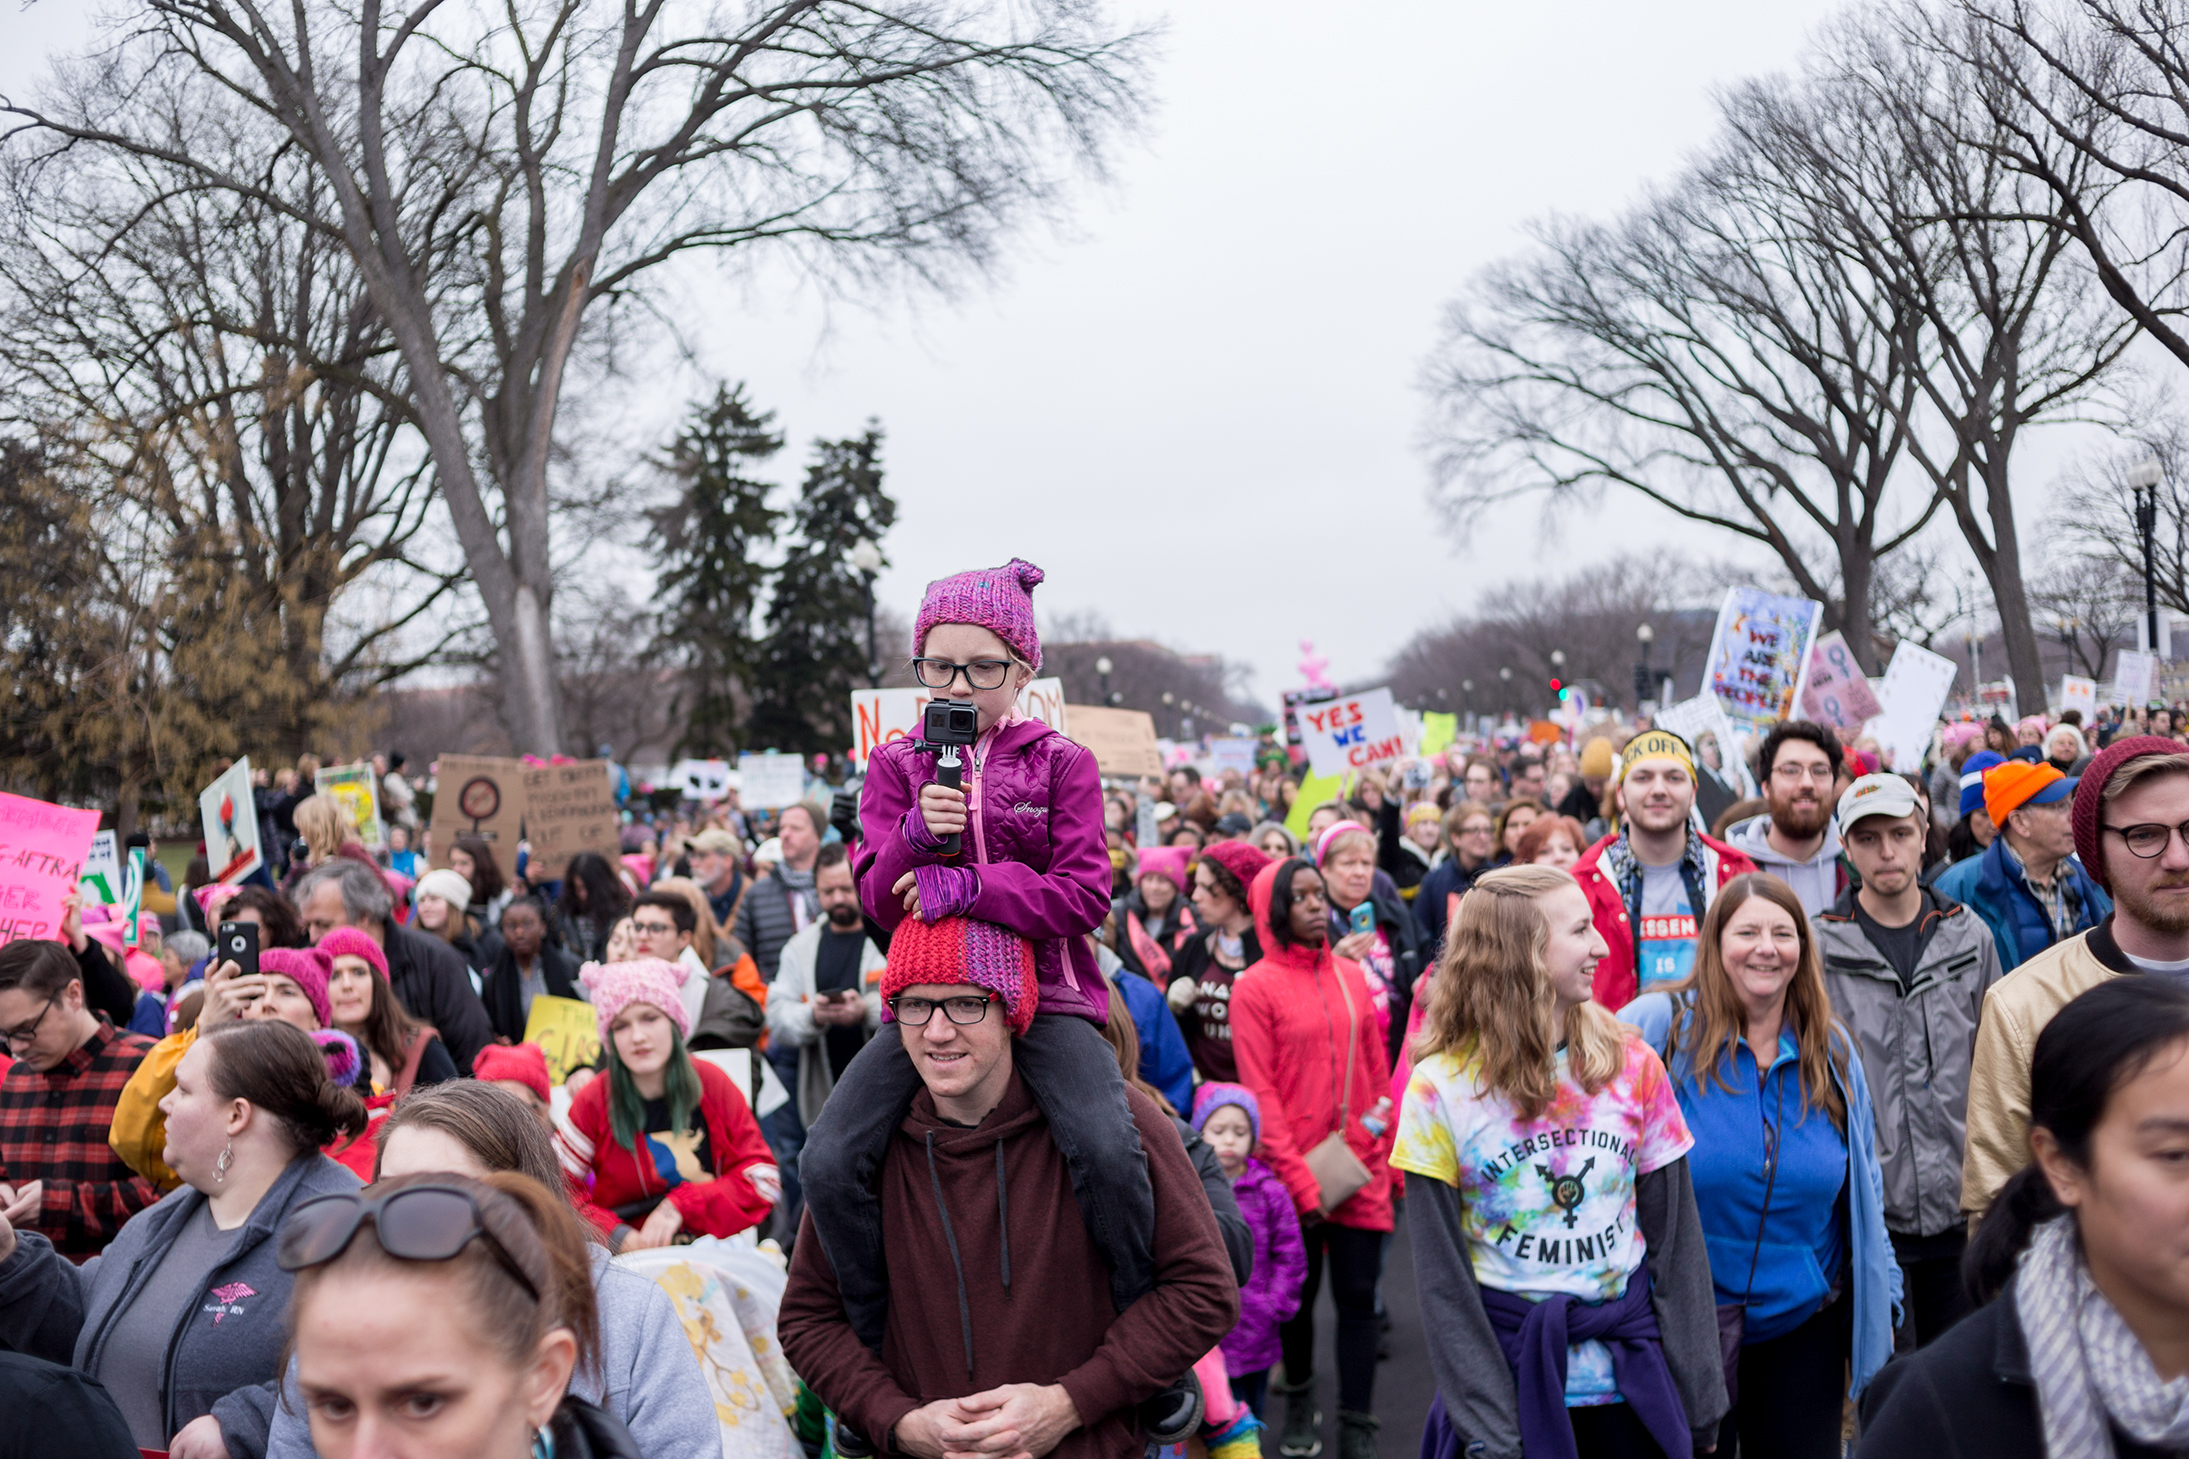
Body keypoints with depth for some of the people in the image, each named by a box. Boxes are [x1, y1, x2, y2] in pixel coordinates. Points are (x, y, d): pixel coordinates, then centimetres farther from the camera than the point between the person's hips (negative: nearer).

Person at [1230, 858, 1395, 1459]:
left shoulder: (1351, 975, 6)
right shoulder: (1255, 986, -7)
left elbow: (1377, 1072, 10)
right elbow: (1260, 1094, -10)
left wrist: (1391, 1156, 5)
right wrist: (1299, 1179, -14)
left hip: (1362, 1168, 3)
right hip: (1295, 1172, -3)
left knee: (1357, 1296, 3)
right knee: (1298, 1293, 13)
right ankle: (1299, 1401, 35)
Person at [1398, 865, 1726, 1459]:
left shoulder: (1632, 1064, 0)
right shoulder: (1441, 1088, -8)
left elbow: (1677, 1240, 3)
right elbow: (1443, 1280, -8)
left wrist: (1699, 1407, 1)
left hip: (1632, 1377, 2)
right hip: (1507, 1372, -2)